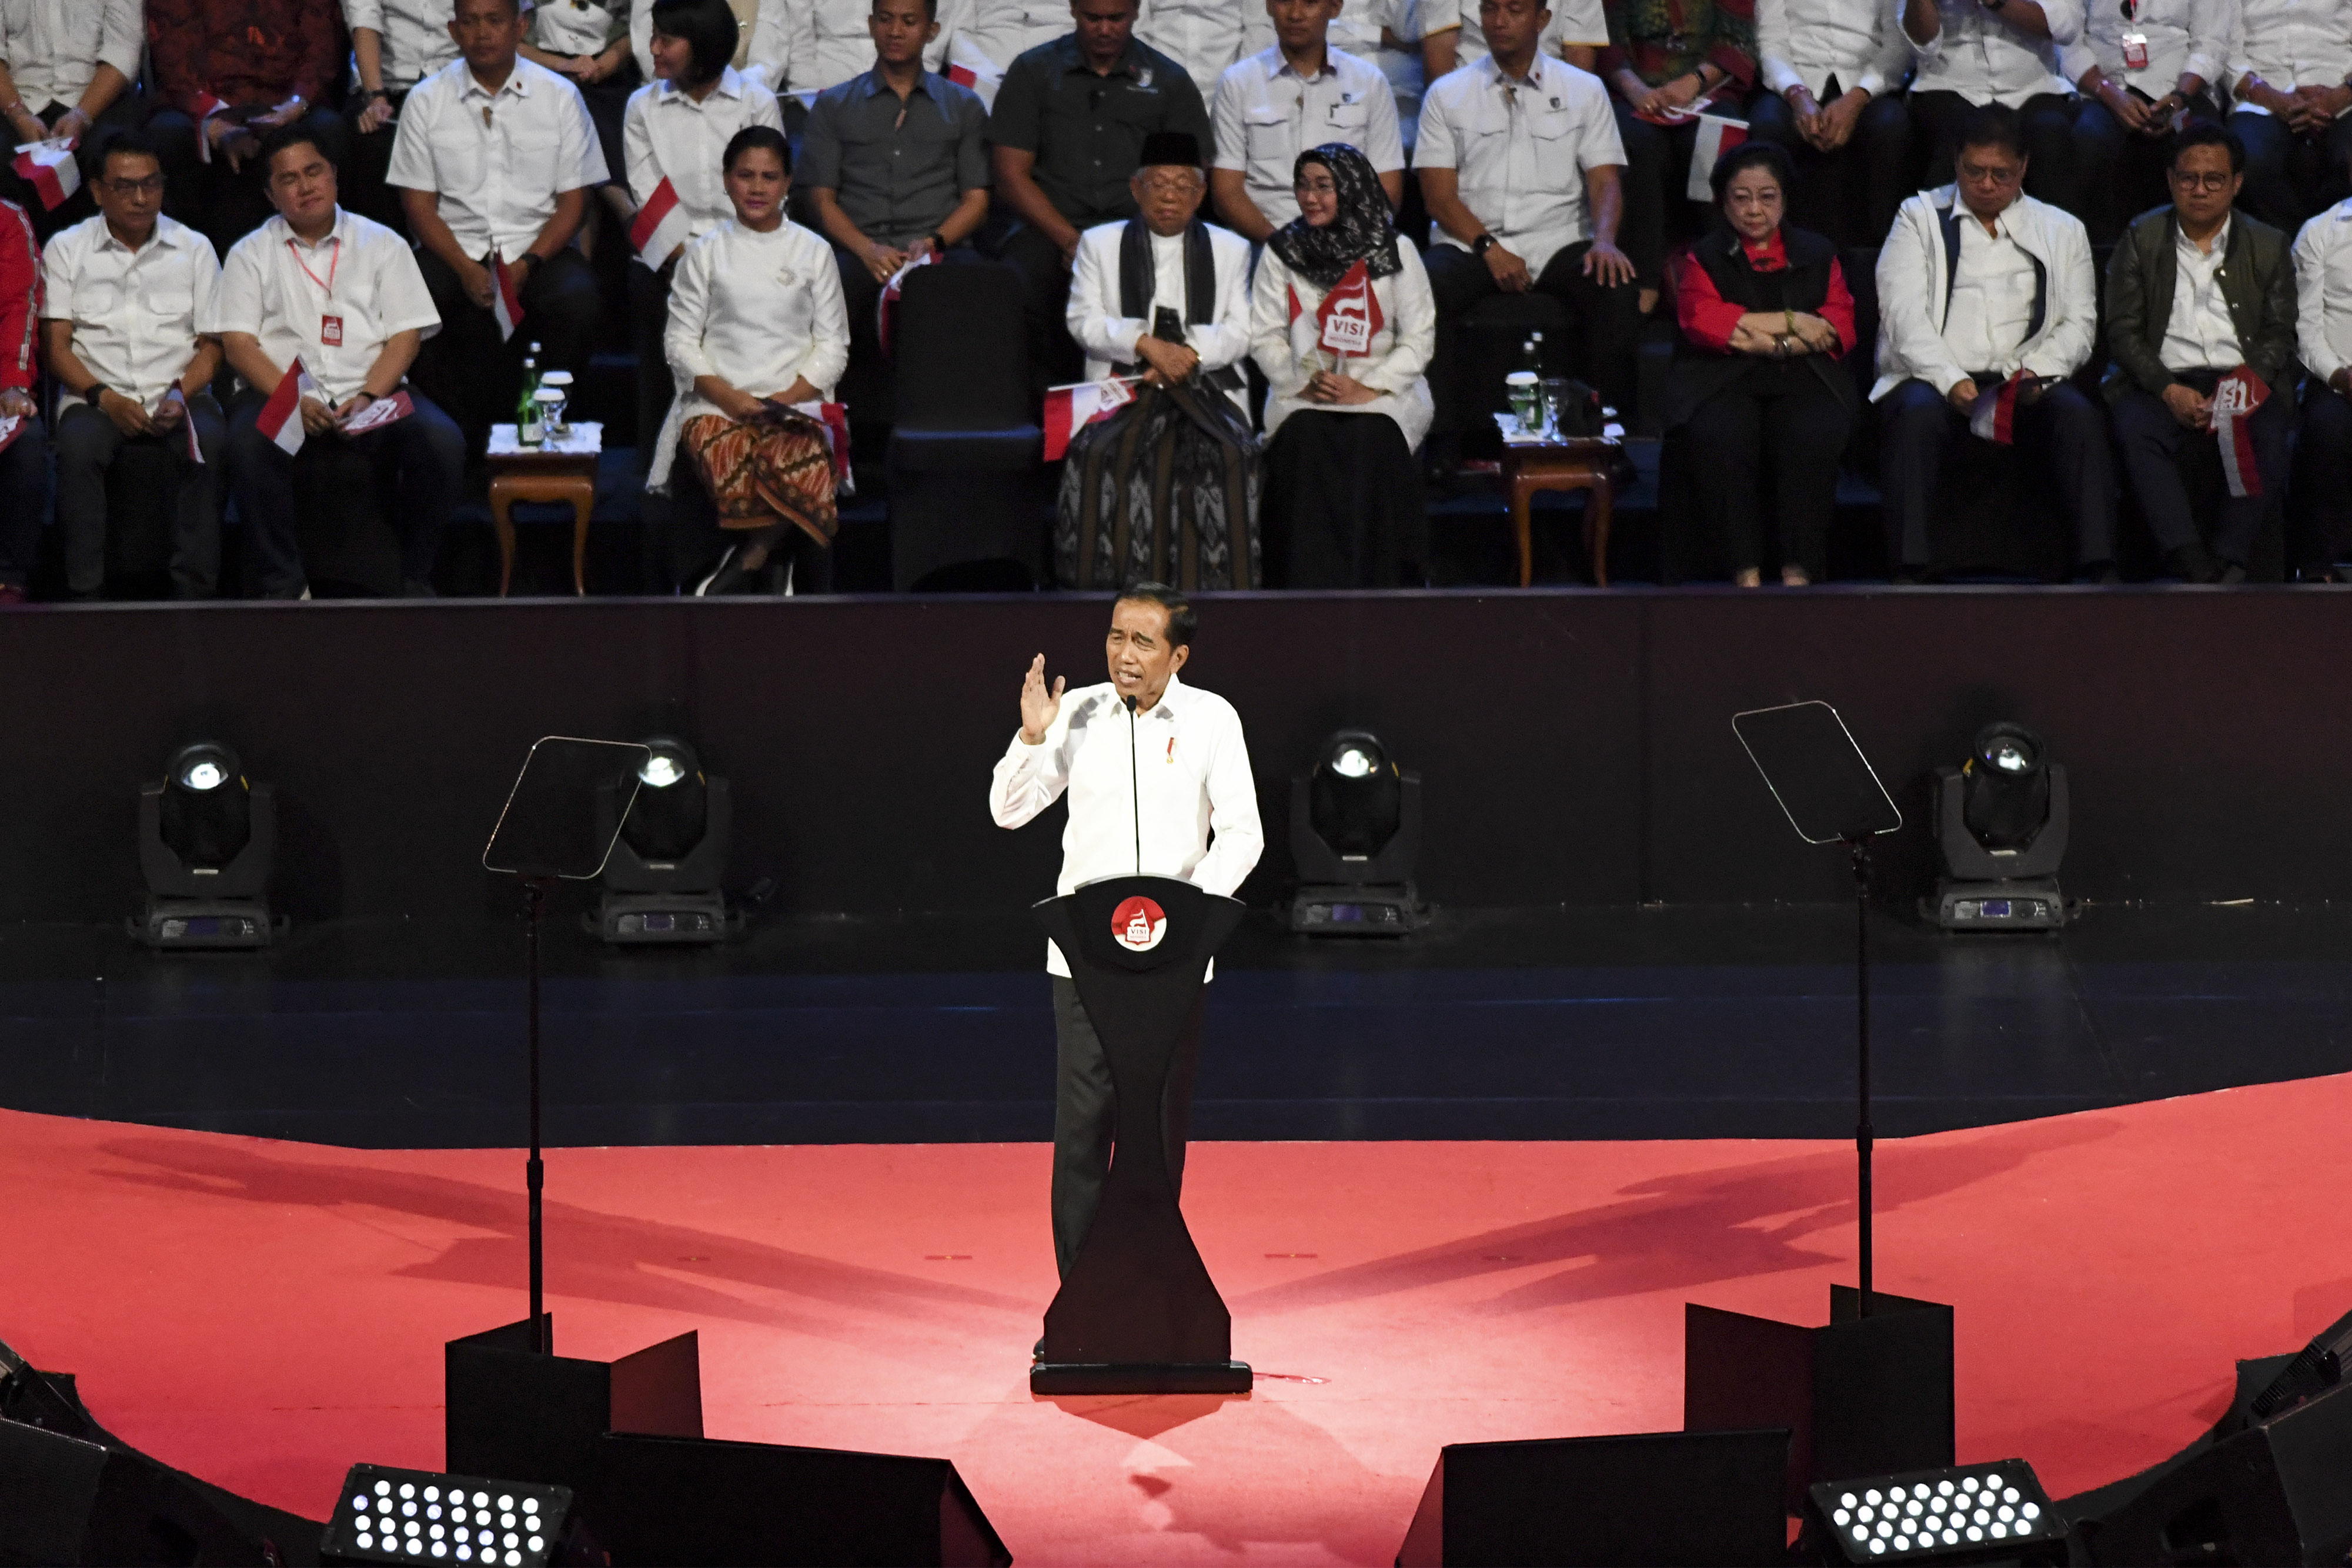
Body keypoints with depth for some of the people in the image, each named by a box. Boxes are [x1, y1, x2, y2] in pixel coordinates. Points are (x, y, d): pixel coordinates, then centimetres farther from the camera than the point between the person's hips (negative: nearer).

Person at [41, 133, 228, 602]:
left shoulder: (194, 248, 14)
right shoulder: (66, 250, 11)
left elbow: (211, 346, 11)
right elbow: (55, 344, 4)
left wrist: (181, 395, -10)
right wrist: (104, 398, -13)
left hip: (178, 394, 1)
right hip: (97, 395, -1)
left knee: (208, 443, -33)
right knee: (78, 446, -35)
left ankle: (195, 591, -32)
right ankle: (86, 593, -32)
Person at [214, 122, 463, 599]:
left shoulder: (382, 245, 16)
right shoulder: (251, 254, 15)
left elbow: (405, 336, 7)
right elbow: (238, 343, 4)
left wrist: (368, 397, -12)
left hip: (371, 392, 1)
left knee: (441, 441, -29)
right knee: (249, 444, -35)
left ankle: (417, 579, -14)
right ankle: (284, 584, -22)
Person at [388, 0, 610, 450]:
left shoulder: (560, 96, 6)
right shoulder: (426, 102, 6)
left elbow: (573, 201, 4)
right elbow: (419, 206, 3)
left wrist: (529, 263, -13)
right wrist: (466, 269, -14)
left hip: (536, 248, 0)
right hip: (455, 247, 0)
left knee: (576, 302, -33)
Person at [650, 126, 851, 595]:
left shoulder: (813, 253, 14)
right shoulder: (706, 253, 14)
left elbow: (832, 345, 10)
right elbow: (682, 341, 7)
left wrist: (786, 398, -7)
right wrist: (730, 398, -9)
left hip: (795, 403, 0)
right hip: (716, 402, 0)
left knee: (792, 465, -37)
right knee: (733, 480, -35)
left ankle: (746, 563, -20)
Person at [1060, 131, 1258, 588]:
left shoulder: (1230, 249, 20)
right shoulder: (1100, 244, 18)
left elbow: (1239, 332, 8)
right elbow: (1084, 321, 4)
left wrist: (1189, 353, -11)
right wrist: (1147, 344, -12)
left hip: (1207, 387, 0)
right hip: (1124, 388, 0)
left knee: (1230, 454, -33)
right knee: (1099, 451, -33)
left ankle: (1217, 583, -27)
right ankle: (1115, 585, -27)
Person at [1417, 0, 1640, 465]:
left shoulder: (1583, 90, 12)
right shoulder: (1447, 94, 10)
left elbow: (1605, 181, 5)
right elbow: (1439, 196, 3)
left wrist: (1604, 242, -17)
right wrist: (1488, 248, -14)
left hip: (1558, 243, 0)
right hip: (1470, 243, 0)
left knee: (1616, 291, -31)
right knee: (1425, 290, -33)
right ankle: (1448, 436, -24)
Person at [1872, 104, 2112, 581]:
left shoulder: (2061, 231, 20)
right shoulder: (1920, 217, 15)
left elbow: (2079, 323, 10)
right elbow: (1904, 313, 1)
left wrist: (2036, 373, -12)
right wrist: (1951, 381, -16)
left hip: (2026, 384, 2)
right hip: (1934, 379, -1)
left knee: (2079, 416, -30)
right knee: (1917, 416, -36)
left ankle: (2100, 569, -36)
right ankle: (1909, 573, -41)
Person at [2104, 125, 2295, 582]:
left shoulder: (2269, 246, 15)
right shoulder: (2141, 239, 12)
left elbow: (2279, 338, 9)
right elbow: (2123, 332, 5)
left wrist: (2241, 387, -11)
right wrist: (2168, 389, -11)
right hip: (2163, 381, -1)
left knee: (2270, 435, -33)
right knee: (2135, 432, -34)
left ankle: (2230, 562, -35)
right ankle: (2194, 566, -43)